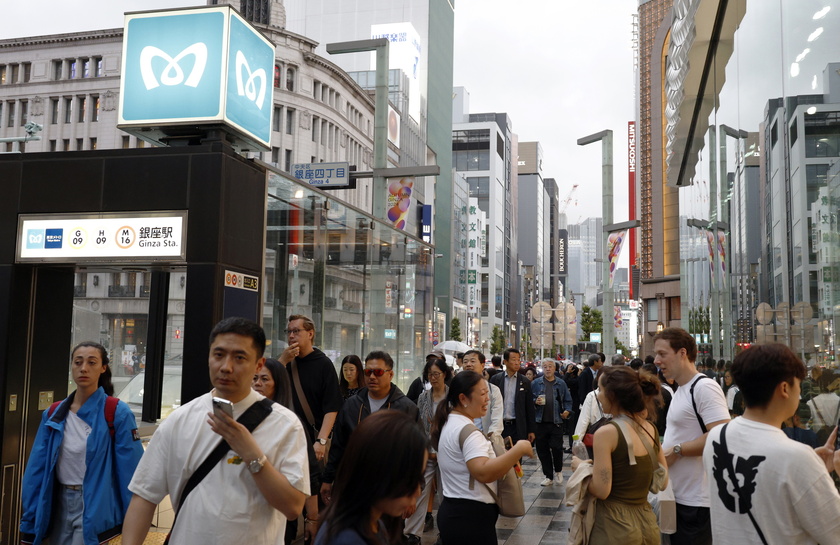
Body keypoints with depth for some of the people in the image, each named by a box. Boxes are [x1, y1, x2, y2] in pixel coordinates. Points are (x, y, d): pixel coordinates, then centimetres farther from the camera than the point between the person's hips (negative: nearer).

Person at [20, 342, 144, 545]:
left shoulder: (117, 413, -11)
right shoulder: (53, 414, 4)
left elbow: (131, 469, -11)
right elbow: (37, 467, 6)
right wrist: (30, 521, 5)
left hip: (96, 508, -5)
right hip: (59, 505, 5)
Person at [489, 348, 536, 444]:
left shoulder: (525, 382, 4)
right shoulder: (495, 380, 3)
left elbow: (529, 408, 6)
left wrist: (531, 430, 4)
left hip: (518, 427, 0)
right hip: (499, 426, 0)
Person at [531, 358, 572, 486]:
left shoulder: (561, 384, 8)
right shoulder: (535, 383, 7)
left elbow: (568, 400, 9)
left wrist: (567, 411, -8)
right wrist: (535, 402, -13)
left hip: (556, 422, -1)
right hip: (541, 422, 1)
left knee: (556, 447, -6)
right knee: (542, 450, 5)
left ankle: (558, 471, 22)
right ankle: (548, 476, 20)